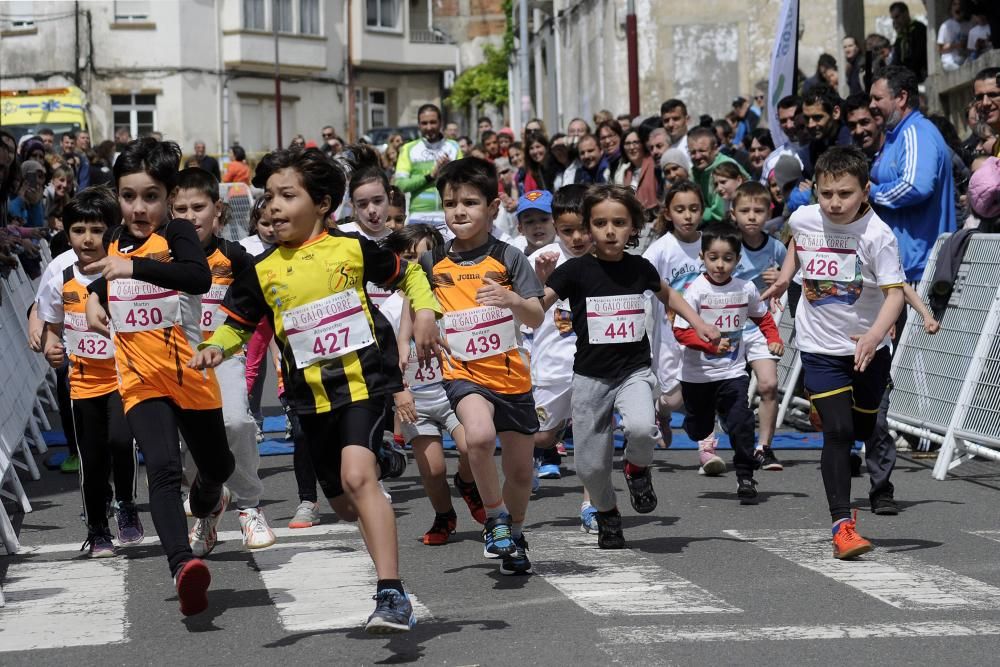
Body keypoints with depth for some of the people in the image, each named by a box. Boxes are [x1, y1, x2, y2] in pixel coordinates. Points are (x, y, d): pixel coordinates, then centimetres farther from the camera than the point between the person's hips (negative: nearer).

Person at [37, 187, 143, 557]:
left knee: (120, 440, -24)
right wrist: (51, 349, -10)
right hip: (84, 381, 3)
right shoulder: (60, 281, -6)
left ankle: (126, 505, 4)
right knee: (92, 460, 9)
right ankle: (97, 531, 29)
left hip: (124, 375, -3)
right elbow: (52, 328, 10)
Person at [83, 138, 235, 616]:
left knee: (218, 465, 17)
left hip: (190, 375, -2)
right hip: (140, 380, 2)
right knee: (163, 467, -20)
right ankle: (182, 564, -31)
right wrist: (96, 295, 11)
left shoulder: (177, 233, -13)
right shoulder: (119, 239, 5)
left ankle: (205, 499, 53)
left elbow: (200, 277, -37)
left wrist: (135, 267, -44)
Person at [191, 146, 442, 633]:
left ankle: (392, 594, -27)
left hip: (362, 380, -5)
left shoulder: (352, 247, -2)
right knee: (342, 502, 13)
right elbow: (237, 323, 14)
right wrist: (214, 347, -6)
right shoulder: (262, 271, 4)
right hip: (312, 396, 5)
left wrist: (424, 311, -3)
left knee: (357, 477, -25)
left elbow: (408, 273, 12)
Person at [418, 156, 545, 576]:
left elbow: (537, 320, -11)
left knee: (520, 467, 11)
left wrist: (511, 299, -30)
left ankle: (515, 534, 39)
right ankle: (495, 517, -7)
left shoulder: (508, 258, -6)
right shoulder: (432, 263, -1)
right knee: (479, 435, -31)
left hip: (511, 374, 1)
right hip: (464, 373, -1)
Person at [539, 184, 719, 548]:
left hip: (634, 371, 1)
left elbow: (667, 294, 23)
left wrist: (698, 323, 15)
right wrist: (538, 282, -35)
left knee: (640, 428, -30)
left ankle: (638, 468, 5)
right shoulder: (576, 270, -9)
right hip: (590, 376, -1)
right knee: (590, 466, 2)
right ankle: (607, 515, 34)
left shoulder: (639, 268, 0)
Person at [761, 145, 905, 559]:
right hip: (820, 345, 0)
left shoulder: (877, 235, -20)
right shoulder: (804, 219, -8)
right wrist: (785, 277, 11)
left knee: (863, 428, 15)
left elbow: (895, 292, -26)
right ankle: (842, 523, -12)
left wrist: (875, 334, -40)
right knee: (838, 430, -12)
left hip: (867, 349, 0)